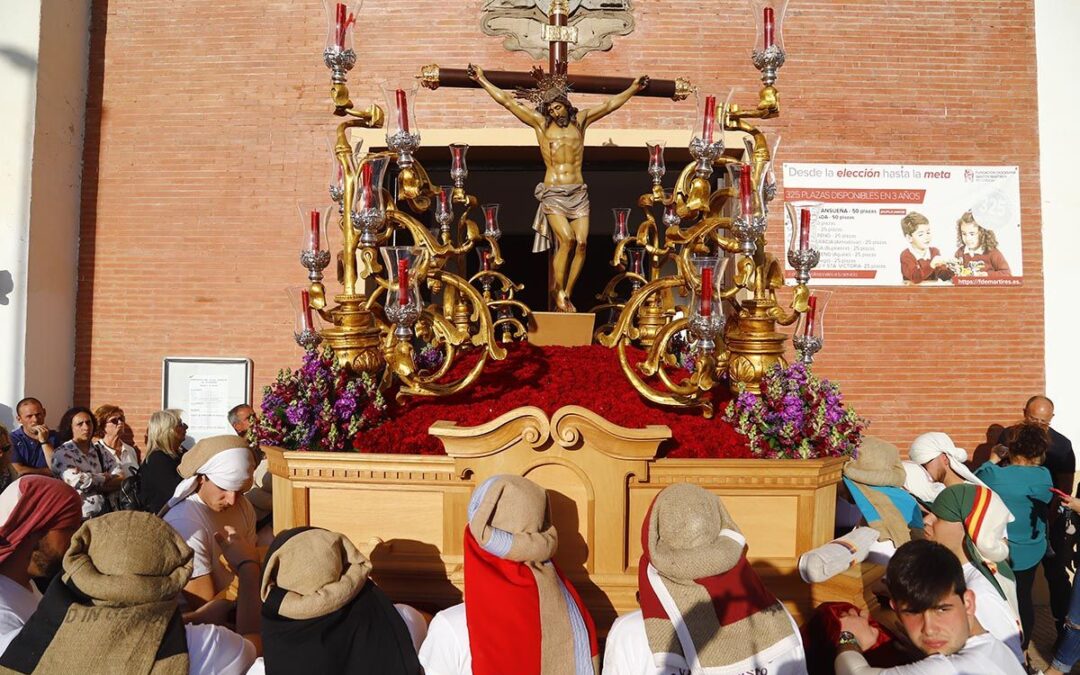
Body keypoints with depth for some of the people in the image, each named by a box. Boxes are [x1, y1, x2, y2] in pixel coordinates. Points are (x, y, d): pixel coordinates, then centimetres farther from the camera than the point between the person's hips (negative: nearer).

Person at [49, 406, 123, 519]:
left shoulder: (101, 453, 16)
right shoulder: (62, 453, 3)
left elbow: (121, 479, 5)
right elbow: (75, 480, -13)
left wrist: (92, 484, -8)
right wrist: (105, 477, 2)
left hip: (105, 514, 5)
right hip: (80, 516, -5)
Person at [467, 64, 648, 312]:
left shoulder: (580, 120, 13)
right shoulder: (540, 123, 7)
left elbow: (610, 104, 22)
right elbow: (506, 101, 7)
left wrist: (634, 88, 26)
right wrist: (481, 80, 6)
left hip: (579, 192, 3)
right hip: (553, 193, -3)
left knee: (581, 242, -10)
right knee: (567, 239, -21)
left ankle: (566, 295, -1)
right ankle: (558, 293, -7)